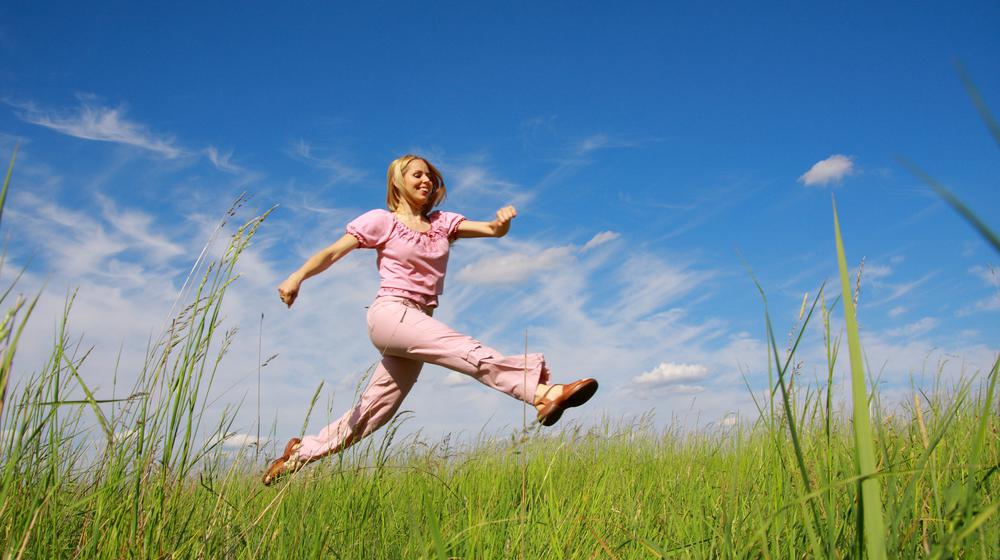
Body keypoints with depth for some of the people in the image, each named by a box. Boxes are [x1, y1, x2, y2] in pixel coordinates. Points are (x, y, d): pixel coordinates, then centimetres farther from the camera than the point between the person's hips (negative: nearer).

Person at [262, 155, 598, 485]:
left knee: (373, 412, 10)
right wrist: (298, 276, -21)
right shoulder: (382, 221, 4)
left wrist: (503, 221, -20)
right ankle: (541, 392, -41)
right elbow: (333, 252, -4)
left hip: (417, 324, 6)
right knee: (469, 350, -27)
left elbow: (493, 230, 4)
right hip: (389, 313, -6)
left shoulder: (442, 223, 16)